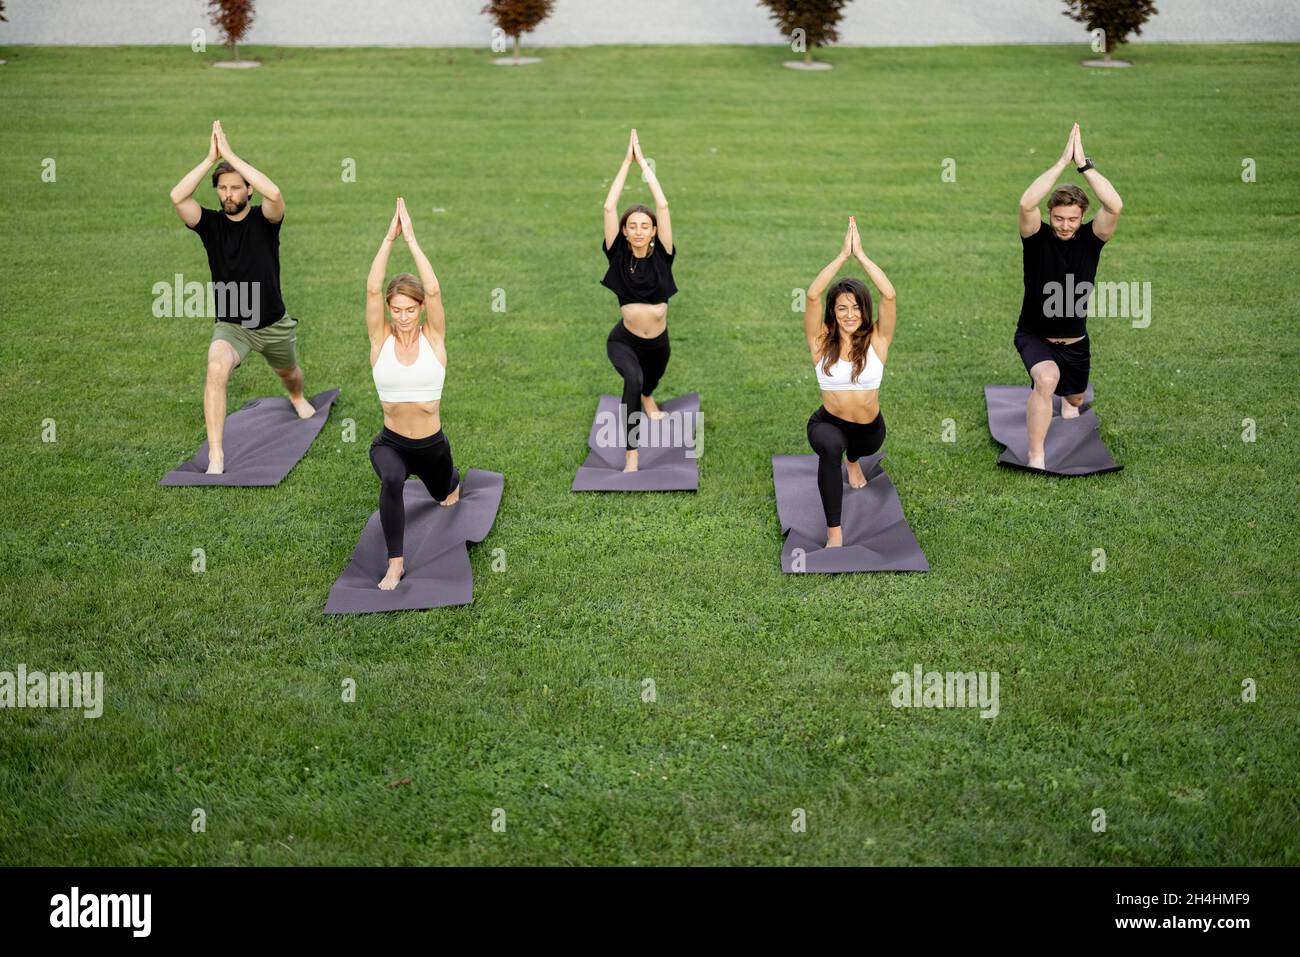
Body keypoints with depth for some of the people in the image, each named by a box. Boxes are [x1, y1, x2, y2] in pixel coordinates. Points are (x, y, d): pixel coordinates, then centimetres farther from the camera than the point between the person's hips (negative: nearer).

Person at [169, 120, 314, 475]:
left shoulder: (264, 220, -11)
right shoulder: (210, 223, -8)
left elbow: (274, 193, -36)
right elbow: (177, 197, -27)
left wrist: (230, 155, -33)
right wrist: (211, 158, -28)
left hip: (273, 324, 1)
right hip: (230, 325, -1)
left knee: (289, 373, 28)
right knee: (216, 369, -32)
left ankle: (297, 399, 69)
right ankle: (215, 456, -30)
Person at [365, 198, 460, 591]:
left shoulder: (433, 337, -9)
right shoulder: (381, 337, -8)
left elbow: (433, 290, -24)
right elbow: (372, 287, -20)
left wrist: (411, 238, -23)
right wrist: (389, 237, -22)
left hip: (432, 444, 2)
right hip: (391, 443, -2)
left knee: (446, 496, 28)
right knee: (392, 481, -36)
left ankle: (451, 480, 69)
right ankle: (395, 563, -20)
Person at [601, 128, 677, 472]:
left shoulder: (661, 255, -9)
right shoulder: (618, 254, -10)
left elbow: (663, 205, -15)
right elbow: (609, 206, -16)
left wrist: (643, 161, -10)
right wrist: (626, 162, -12)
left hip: (657, 342, 3)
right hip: (624, 340, -3)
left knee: (650, 382, 31)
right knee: (633, 379, -34)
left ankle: (647, 398, 72)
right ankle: (630, 457, -29)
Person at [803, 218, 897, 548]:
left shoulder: (876, 341, -10)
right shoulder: (822, 341, -12)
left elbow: (890, 295, -25)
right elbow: (812, 295, -26)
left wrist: (861, 254, -24)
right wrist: (843, 254, -27)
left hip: (870, 427, 3)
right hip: (828, 423, -3)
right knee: (831, 447, -36)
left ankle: (853, 460, 70)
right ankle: (833, 532, -29)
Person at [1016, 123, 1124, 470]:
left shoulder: (1090, 239, -11)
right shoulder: (1037, 238, -16)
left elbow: (1115, 206, -31)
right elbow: (1026, 203, -37)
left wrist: (1084, 164, -34)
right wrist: (1063, 161, -37)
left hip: (1075, 341, 4)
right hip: (1035, 336, -4)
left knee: (1075, 399, 26)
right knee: (1046, 379, -36)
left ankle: (1066, 400, 68)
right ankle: (1036, 461, -31)